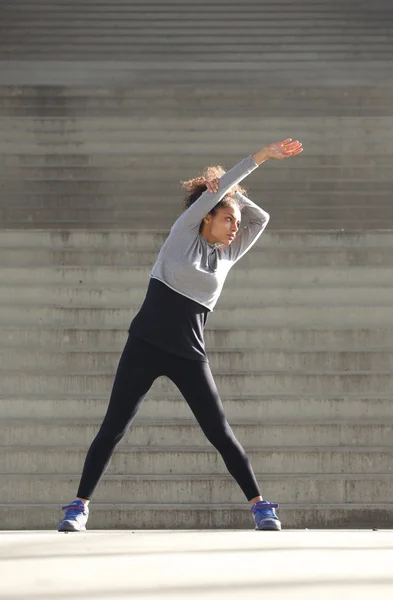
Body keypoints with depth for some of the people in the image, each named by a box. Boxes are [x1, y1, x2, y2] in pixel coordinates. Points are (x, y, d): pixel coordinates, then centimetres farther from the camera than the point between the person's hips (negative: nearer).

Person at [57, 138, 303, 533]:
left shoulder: (227, 256, 12)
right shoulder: (183, 234, 2)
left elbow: (260, 219, 16)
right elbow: (214, 190, -5)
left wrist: (231, 191, 6)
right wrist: (262, 156, -7)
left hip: (188, 355, 3)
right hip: (146, 345, -3)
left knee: (220, 432, -1)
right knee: (113, 427, -3)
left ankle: (259, 505, 6)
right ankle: (79, 506, 3)